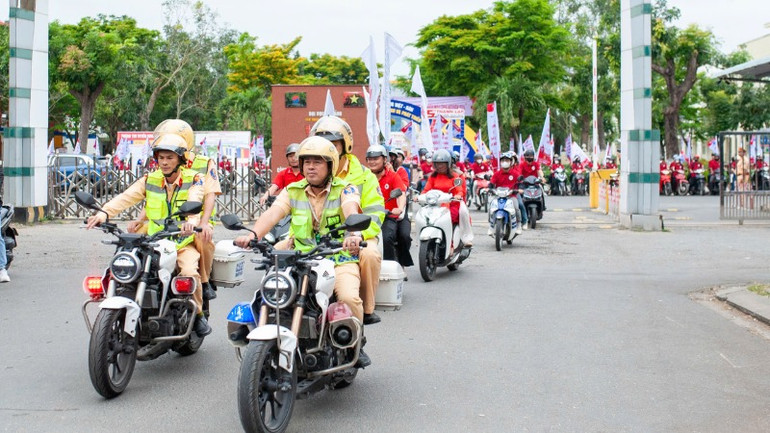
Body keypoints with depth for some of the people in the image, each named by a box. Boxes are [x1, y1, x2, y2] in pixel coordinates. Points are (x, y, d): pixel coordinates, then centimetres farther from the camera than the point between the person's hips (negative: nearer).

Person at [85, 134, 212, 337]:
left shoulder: (194, 180, -2)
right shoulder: (149, 180, 7)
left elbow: (195, 201, -23)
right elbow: (126, 197, -8)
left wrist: (192, 220, -47)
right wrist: (104, 212, -28)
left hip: (185, 243, -3)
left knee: (189, 272, -30)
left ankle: (198, 314, -4)